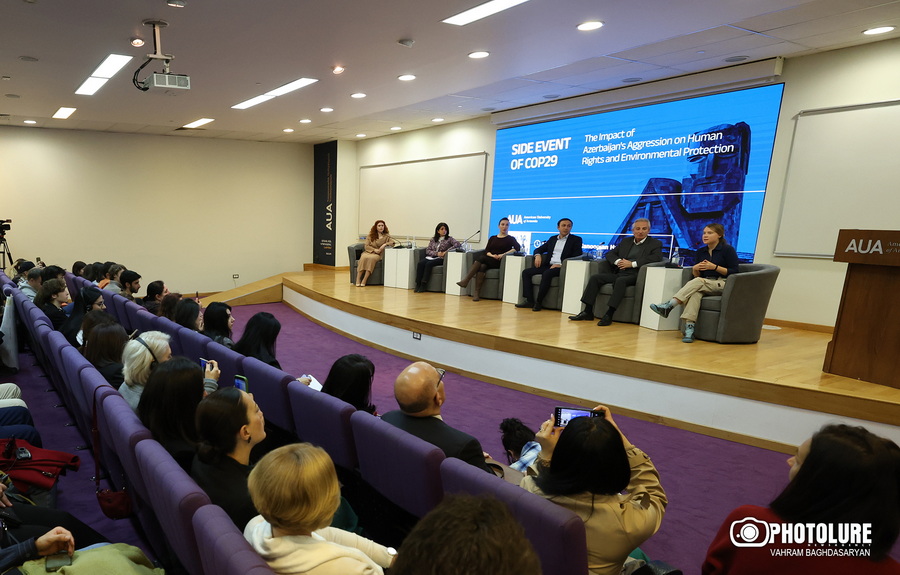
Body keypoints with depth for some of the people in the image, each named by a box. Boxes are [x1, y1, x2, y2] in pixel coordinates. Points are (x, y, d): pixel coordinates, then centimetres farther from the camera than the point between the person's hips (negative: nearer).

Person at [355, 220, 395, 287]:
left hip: (378, 255, -1)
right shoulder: (370, 235, 14)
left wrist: (385, 244, -18)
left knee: (371, 258, -36)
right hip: (368, 252, 1)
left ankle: (364, 281, -39)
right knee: (364, 257, -34)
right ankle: (358, 280, -36)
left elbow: (393, 242, -2)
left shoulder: (386, 236, 13)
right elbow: (366, 246, 5)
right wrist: (374, 250, -11)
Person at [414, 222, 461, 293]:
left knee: (428, 264, -32)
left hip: (441, 259, -4)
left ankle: (423, 284, -30)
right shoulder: (433, 240, 18)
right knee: (420, 263, -26)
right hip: (431, 257, 4)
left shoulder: (449, 239, 7)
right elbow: (427, 250, 11)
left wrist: (446, 251, -18)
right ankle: (418, 284, -26)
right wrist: (437, 253, -8)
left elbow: (458, 244, -10)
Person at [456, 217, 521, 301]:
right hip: (486, 261, 3)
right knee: (482, 267, -33)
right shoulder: (492, 238, 24)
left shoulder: (510, 239, 12)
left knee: (481, 258, -29)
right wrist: (492, 255, -10)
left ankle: (466, 280, -34)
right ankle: (476, 293, -40)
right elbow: (486, 250, 13)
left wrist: (503, 254, -16)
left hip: (499, 262, -3)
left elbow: (518, 248, -8)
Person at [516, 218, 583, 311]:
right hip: (548, 266, 6)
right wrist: (537, 255, 0)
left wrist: (561, 264, -17)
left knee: (547, 274, -36)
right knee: (526, 272, -10)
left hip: (561, 267, -6)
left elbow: (577, 256, -5)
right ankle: (529, 301, -14)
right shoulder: (553, 239, 23)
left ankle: (539, 302, -26)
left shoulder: (576, 240, 7)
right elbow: (539, 249, 26)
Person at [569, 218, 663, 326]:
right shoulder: (625, 241, 24)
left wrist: (632, 263, -17)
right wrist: (617, 261, -5)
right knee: (595, 277, -15)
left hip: (634, 275, -5)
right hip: (618, 273, 5)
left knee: (620, 281, -37)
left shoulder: (655, 244, 9)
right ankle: (588, 312, -16)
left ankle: (609, 314, -37)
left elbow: (657, 258, -11)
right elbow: (609, 253, 20)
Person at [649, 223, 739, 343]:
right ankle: (689, 327, -49)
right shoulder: (701, 252, 17)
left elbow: (734, 272, -4)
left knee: (697, 282, -33)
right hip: (704, 285, 4)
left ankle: (668, 306, -43)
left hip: (723, 284, -4)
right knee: (696, 292, -34)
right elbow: (696, 275, 17)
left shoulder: (728, 249, 2)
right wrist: (695, 269, -6)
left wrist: (714, 267, -14)